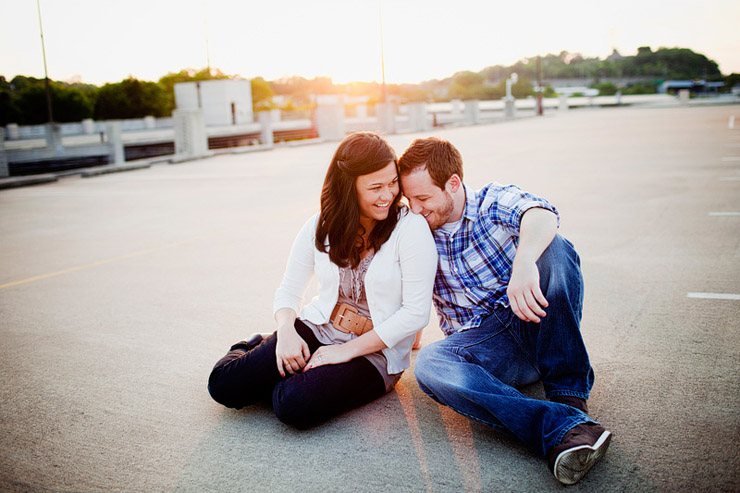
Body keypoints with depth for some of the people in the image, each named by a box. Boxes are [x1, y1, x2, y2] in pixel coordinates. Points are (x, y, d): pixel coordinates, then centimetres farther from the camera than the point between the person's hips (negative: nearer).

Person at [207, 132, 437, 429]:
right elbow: (288, 291, 7)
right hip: (317, 330, 4)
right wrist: (286, 332, -15)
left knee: (294, 405, -29)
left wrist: (348, 350, -17)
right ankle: (256, 350, 21)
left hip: (376, 352, -3)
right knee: (224, 385, -11)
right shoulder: (320, 227, 0)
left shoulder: (410, 228, -13)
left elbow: (416, 313, -16)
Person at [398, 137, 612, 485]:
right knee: (429, 364, -31)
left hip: (536, 327, -1)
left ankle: (568, 397, -27)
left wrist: (524, 262, -47)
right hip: (483, 344, 2)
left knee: (554, 249, -28)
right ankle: (561, 426, -43)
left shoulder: (495, 202, -2)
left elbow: (542, 215, -28)